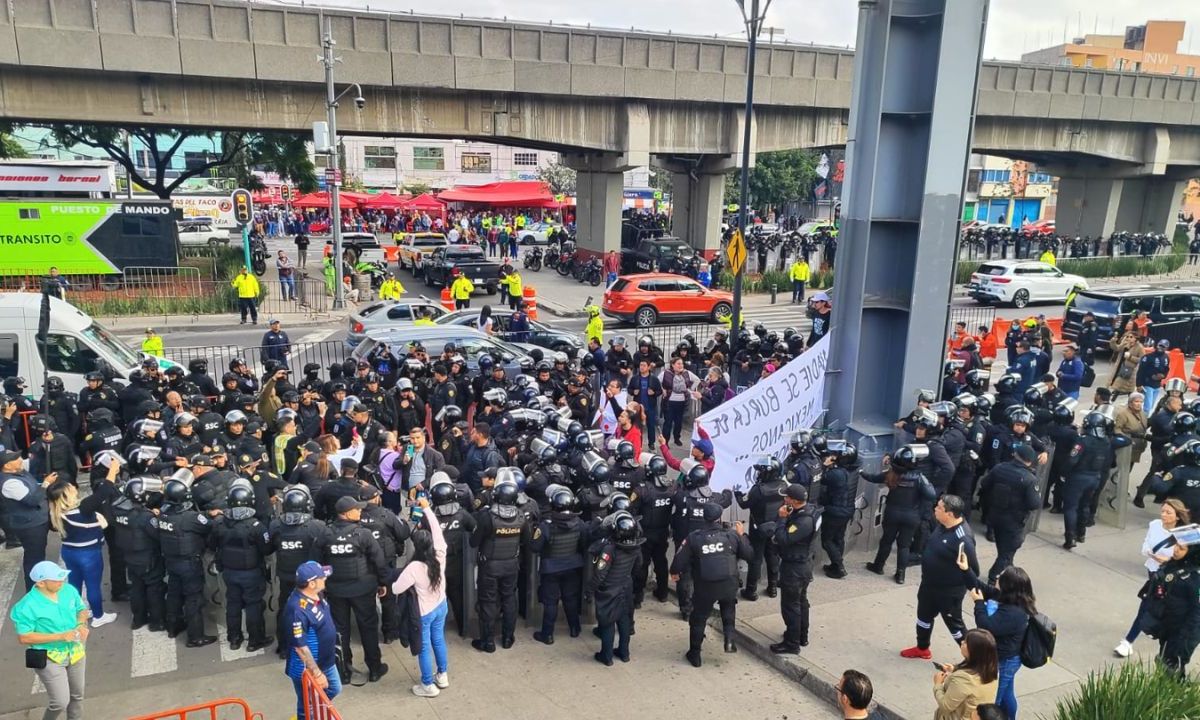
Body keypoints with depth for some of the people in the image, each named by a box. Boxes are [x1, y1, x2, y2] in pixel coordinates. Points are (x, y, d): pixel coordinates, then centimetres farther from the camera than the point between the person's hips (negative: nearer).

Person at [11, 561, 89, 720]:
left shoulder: (69, 590, -8)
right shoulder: (27, 606, -24)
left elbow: (81, 609, 8)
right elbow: (24, 638, -22)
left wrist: (82, 625, -14)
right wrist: (60, 636, -26)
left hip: (75, 652, 5)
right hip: (49, 658, -5)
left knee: (77, 695, 21)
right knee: (60, 702, -4)